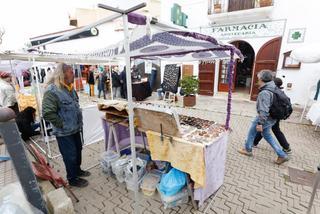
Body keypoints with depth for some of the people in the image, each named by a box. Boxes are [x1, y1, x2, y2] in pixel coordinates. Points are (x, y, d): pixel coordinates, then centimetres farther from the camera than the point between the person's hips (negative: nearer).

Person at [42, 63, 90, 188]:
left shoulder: (70, 88, 6)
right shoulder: (52, 91, -22)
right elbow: (47, 113, -26)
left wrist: (79, 121, 13)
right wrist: (62, 124, -17)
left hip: (75, 129, 8)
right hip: (64, 132, -8)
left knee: (78, 151, 22)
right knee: (70, 156, 8)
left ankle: (77, 170, 44)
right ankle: (72, 179, 29)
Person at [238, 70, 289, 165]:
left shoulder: (264, 93, -27)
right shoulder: (273, 88, 3)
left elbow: (264, 110, -28)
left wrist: (260, 123, -24)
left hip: (265, 118, -9)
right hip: (271, 118, 9)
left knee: (252, 132, 12)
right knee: (267, 135, 23)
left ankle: (247, 149, 31)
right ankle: (282, 155, 26)